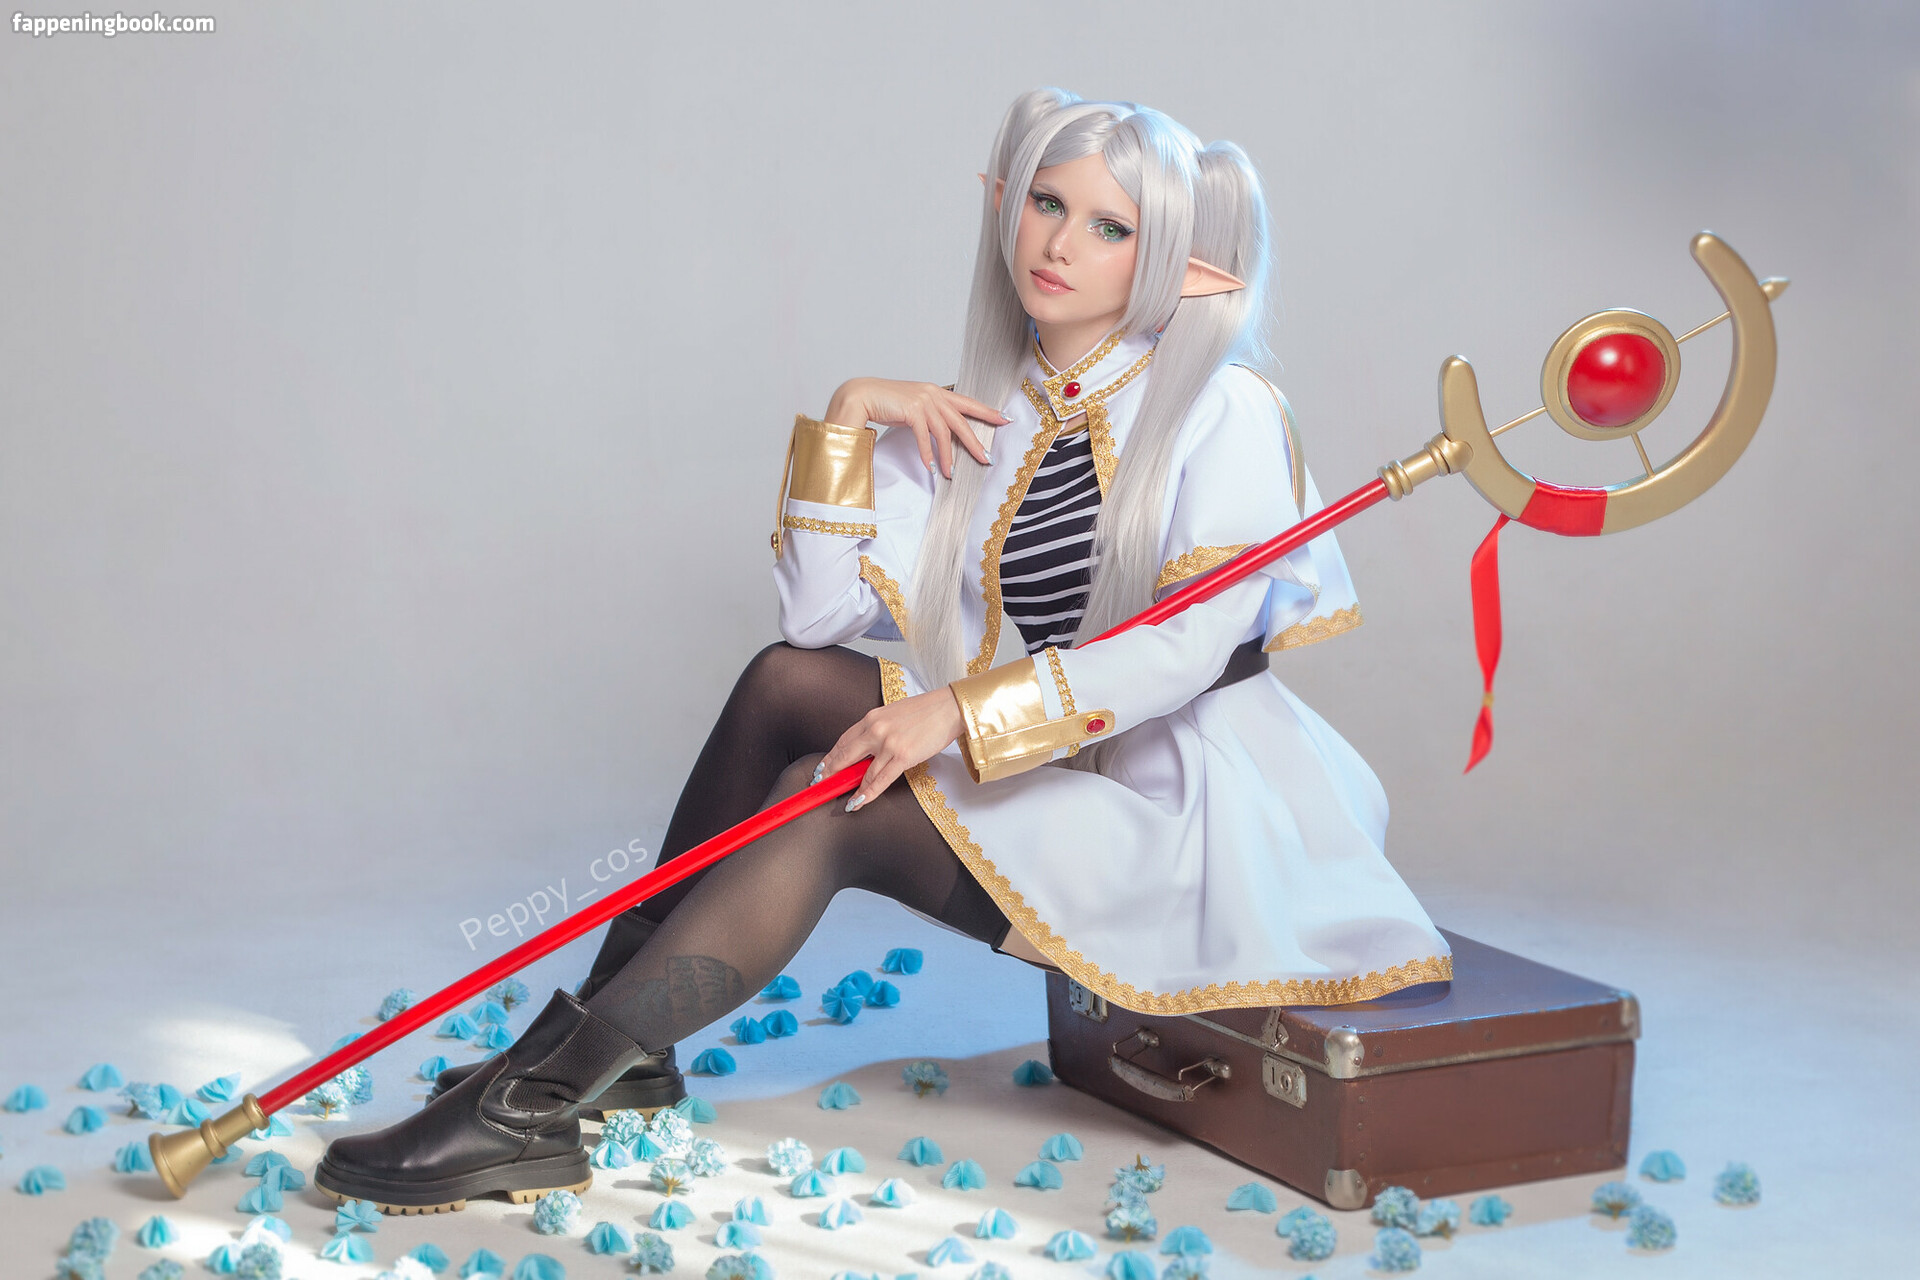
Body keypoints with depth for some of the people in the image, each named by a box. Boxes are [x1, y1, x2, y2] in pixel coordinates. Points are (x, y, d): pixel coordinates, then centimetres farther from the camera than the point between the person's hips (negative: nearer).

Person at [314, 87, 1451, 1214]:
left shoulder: (1220, 407, -7)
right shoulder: (974, 420, 8)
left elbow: (1196, 642, -20)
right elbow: (822, 611, 2)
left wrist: (964, 710, -25)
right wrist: (849, 420, -7)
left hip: (1192, 815, -6)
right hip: (1059, 778, 6)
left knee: (830, 808, -21)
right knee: (788, 680, -8)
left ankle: (536, 1106, -21)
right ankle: (609, 1030, -5)